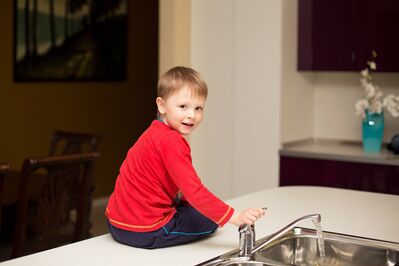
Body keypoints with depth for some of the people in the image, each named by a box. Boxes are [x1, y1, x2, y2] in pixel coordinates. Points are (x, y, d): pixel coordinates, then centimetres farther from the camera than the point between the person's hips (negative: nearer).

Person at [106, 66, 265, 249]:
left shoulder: (155, 134, 12)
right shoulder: (171, 141, -21)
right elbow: (194, 191, -26)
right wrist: (235, 217, -25)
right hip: (144, 231, -9)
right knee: (210, 219, 4)